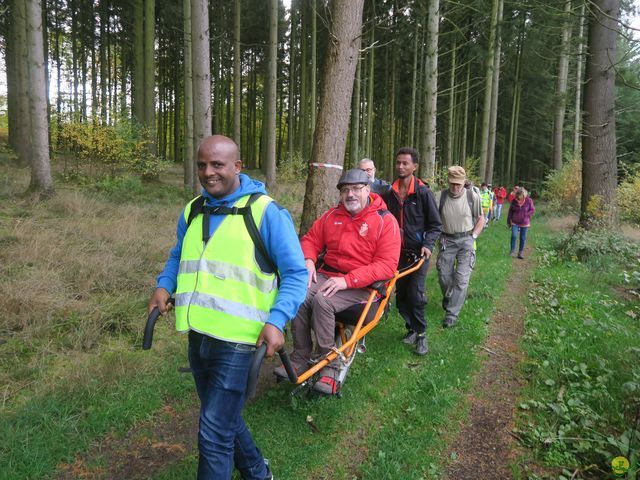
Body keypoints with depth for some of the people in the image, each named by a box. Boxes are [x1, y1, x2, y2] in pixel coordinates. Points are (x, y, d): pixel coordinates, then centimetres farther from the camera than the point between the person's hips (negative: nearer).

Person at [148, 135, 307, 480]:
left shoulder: (265, 212, -11)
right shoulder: (191, 212, 8)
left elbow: (296, 274, -10)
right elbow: (178, 256, 25)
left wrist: (276, 320, -23)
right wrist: (164, 285, 6)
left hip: (236, 340, -7)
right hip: (198, 335, 7)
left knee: (214, 435, -2)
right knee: (223, 419, 23)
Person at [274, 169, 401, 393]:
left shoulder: (385, 221, -8)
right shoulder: (332, 215, 8)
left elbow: (387, 265, -15)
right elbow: (311, 239, 18)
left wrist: (347, 280, -23)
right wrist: (308, 260, -6)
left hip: (362, 285, -5)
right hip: (327, 275, 5)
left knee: (322, 300, -31)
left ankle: (328, 364, -16)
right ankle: (300, 357, -8)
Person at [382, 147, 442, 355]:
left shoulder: (423, 192, -5)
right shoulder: (389, 193, 7)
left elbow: (435, 225, -2)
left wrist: (427, 245, -16)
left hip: (417, 253, -4)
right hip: (397, 252, 4)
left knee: (415, 295, -12)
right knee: (400, 295, 8)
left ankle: (421, 333, 6)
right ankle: (411, 328, 27)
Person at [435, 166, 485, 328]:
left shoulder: (473, 196, -8)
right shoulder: (441, 196, -8)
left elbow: (481, 218, 4)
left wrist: (473, 236, -4)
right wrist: (439, 237, -7)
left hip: (466, 240, -1)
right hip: (447, 240, 2)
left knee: (461, 278, -5)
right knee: (443, 275, 9)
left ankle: (452, 313, 2)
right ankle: (447, 299, 39)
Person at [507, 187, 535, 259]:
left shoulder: (529, 200, -9)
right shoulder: (514, 201, -5)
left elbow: (532, 210, -2)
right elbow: (510, 211, 3)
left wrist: (525, 215, -16)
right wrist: (508, 221, 5)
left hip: (525, 223, 0)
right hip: (515, 222, 0)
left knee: (523, 238, 6)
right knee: (514, 236, -14)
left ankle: (520, 253, 18)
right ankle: (512, 250, 4)